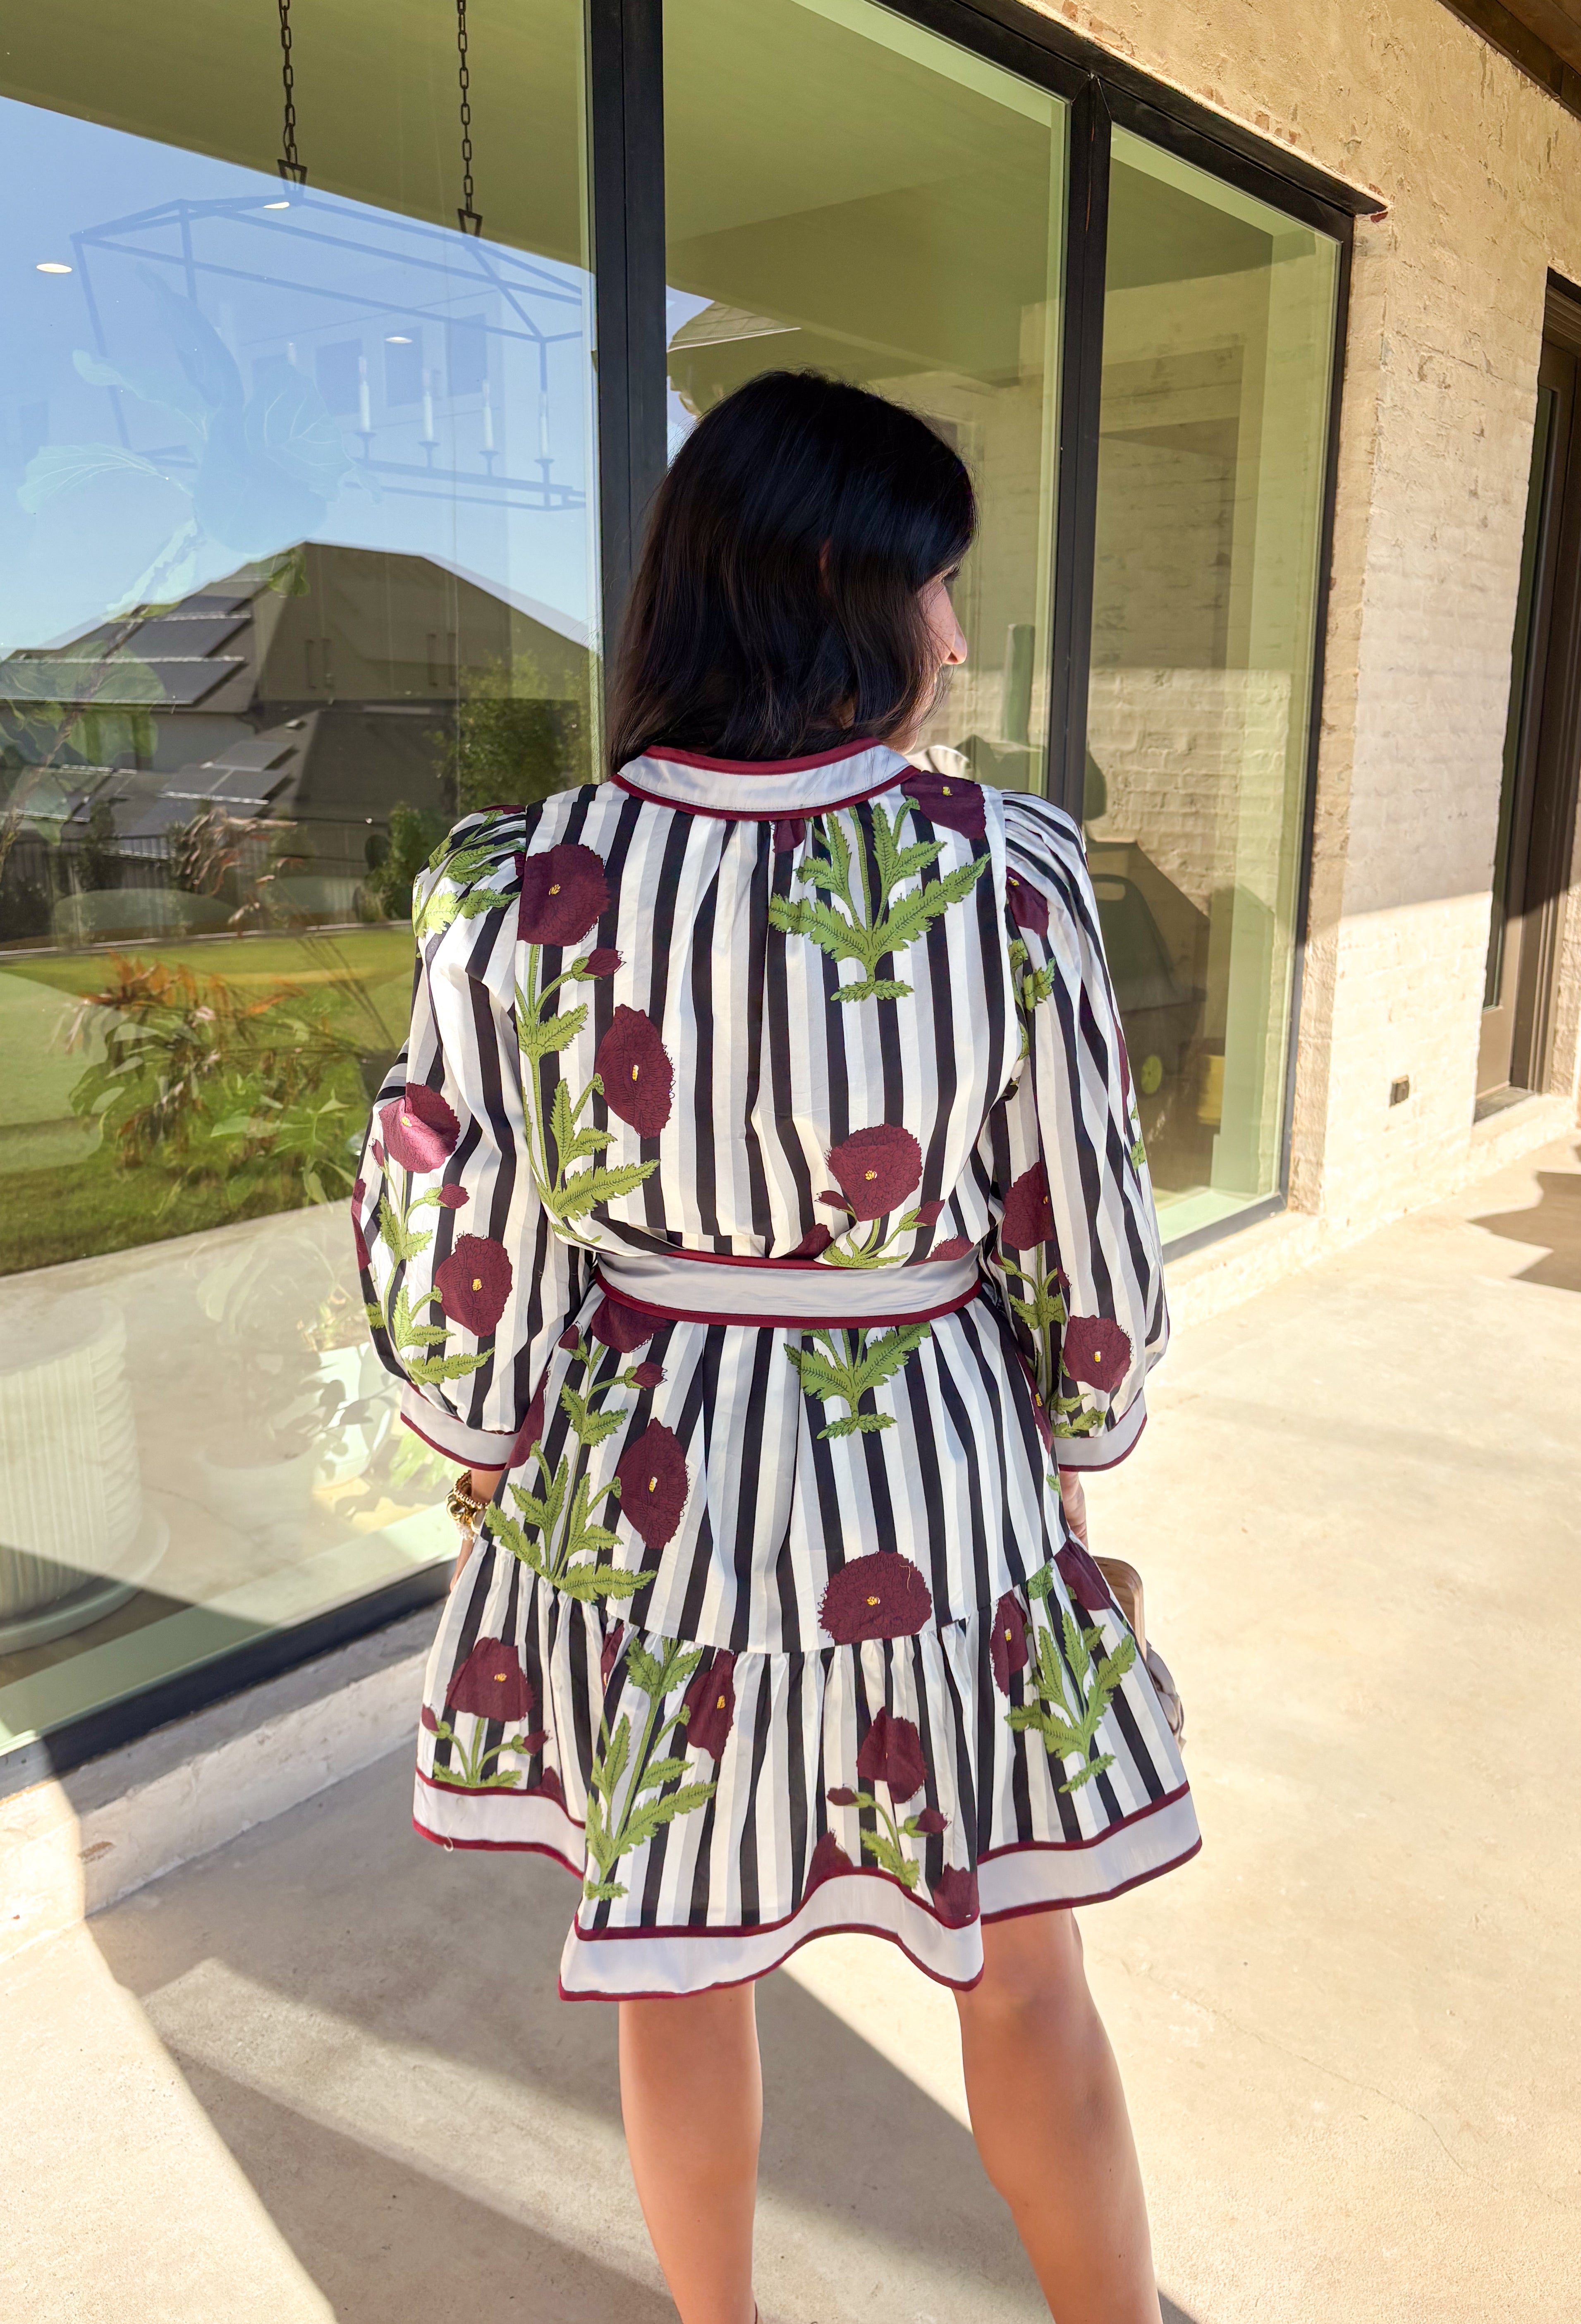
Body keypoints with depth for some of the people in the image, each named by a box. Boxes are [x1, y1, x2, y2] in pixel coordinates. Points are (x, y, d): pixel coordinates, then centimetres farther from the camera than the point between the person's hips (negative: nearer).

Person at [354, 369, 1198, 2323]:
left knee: (678, 1966, 24)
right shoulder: (1008, 870, -17)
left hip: (643, 1499, 2)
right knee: (1025, 1972, 21)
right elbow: (1088, 1245, -8)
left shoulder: (518, 884, -15)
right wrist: (1074, 1455, 10)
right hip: (935, 1493, -1)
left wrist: (496, 1468, 10)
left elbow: (454, 1262, -8)